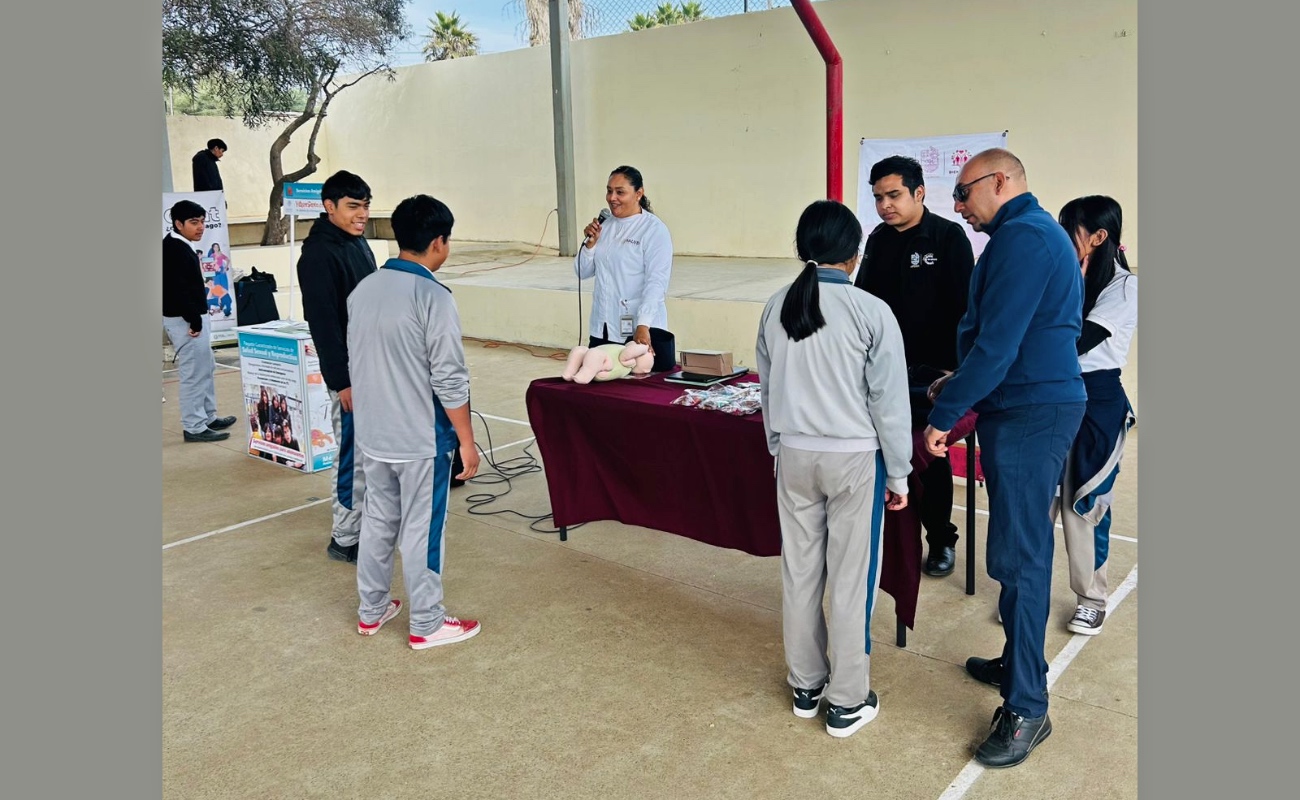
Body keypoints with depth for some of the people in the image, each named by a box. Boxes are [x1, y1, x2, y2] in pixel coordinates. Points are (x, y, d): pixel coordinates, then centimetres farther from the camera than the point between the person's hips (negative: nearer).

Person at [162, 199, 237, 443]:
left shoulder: (180, 247, 15)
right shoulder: (174, 249, -17)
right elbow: (178, 290, -24)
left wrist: (198, 318, 15)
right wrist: (194, 320, -22)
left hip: (193, 317, 11)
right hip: (184, 320, -11)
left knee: (206, 369, 18)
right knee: (193, 373, -6)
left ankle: (208, 417, 28)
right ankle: (194, 427, 0)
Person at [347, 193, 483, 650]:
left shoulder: (362, 290, 3)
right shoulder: (433, 298, -19)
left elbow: (356, 363, 12)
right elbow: (450, 381, -18)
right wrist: (466, 441, -9)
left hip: (372, 434, 7)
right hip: (420, 439, -7)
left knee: (377, 520, 19)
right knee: (421, 529, 5)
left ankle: (371, 611, 32)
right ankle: (426, 624, 18)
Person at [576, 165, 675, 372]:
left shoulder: (654, 229, -7)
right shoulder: (604, 226, 12)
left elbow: (656, 282, -15)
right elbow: (582, 272, 16)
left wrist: (643, 326, -25)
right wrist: (590, 243, -2)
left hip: (641, 330, -5)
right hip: (603, 328, 6)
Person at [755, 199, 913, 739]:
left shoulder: (776, 308, 0)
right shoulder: (871, 312, -13)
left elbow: (767, 390, 7)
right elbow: (890, 401, -9)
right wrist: (898, 474, 2)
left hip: (794, 455, 4)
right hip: (855, 457, -4)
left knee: (799, 573, 14)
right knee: (851, 580, 7)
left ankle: (806, 686, 30)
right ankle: (847, 702, 19)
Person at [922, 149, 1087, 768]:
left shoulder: (1024, 237, -16)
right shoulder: (1034, 231, 18)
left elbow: (997, 343, -21)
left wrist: (943, 415, -16)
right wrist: (961, 383, 18)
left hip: (1028, 414, -11)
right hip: (1030, 407, 11)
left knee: (1017, 555, -6)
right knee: (1023, 547, 18)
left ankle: (1027, 708, 2)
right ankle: (1019, 662, 32)